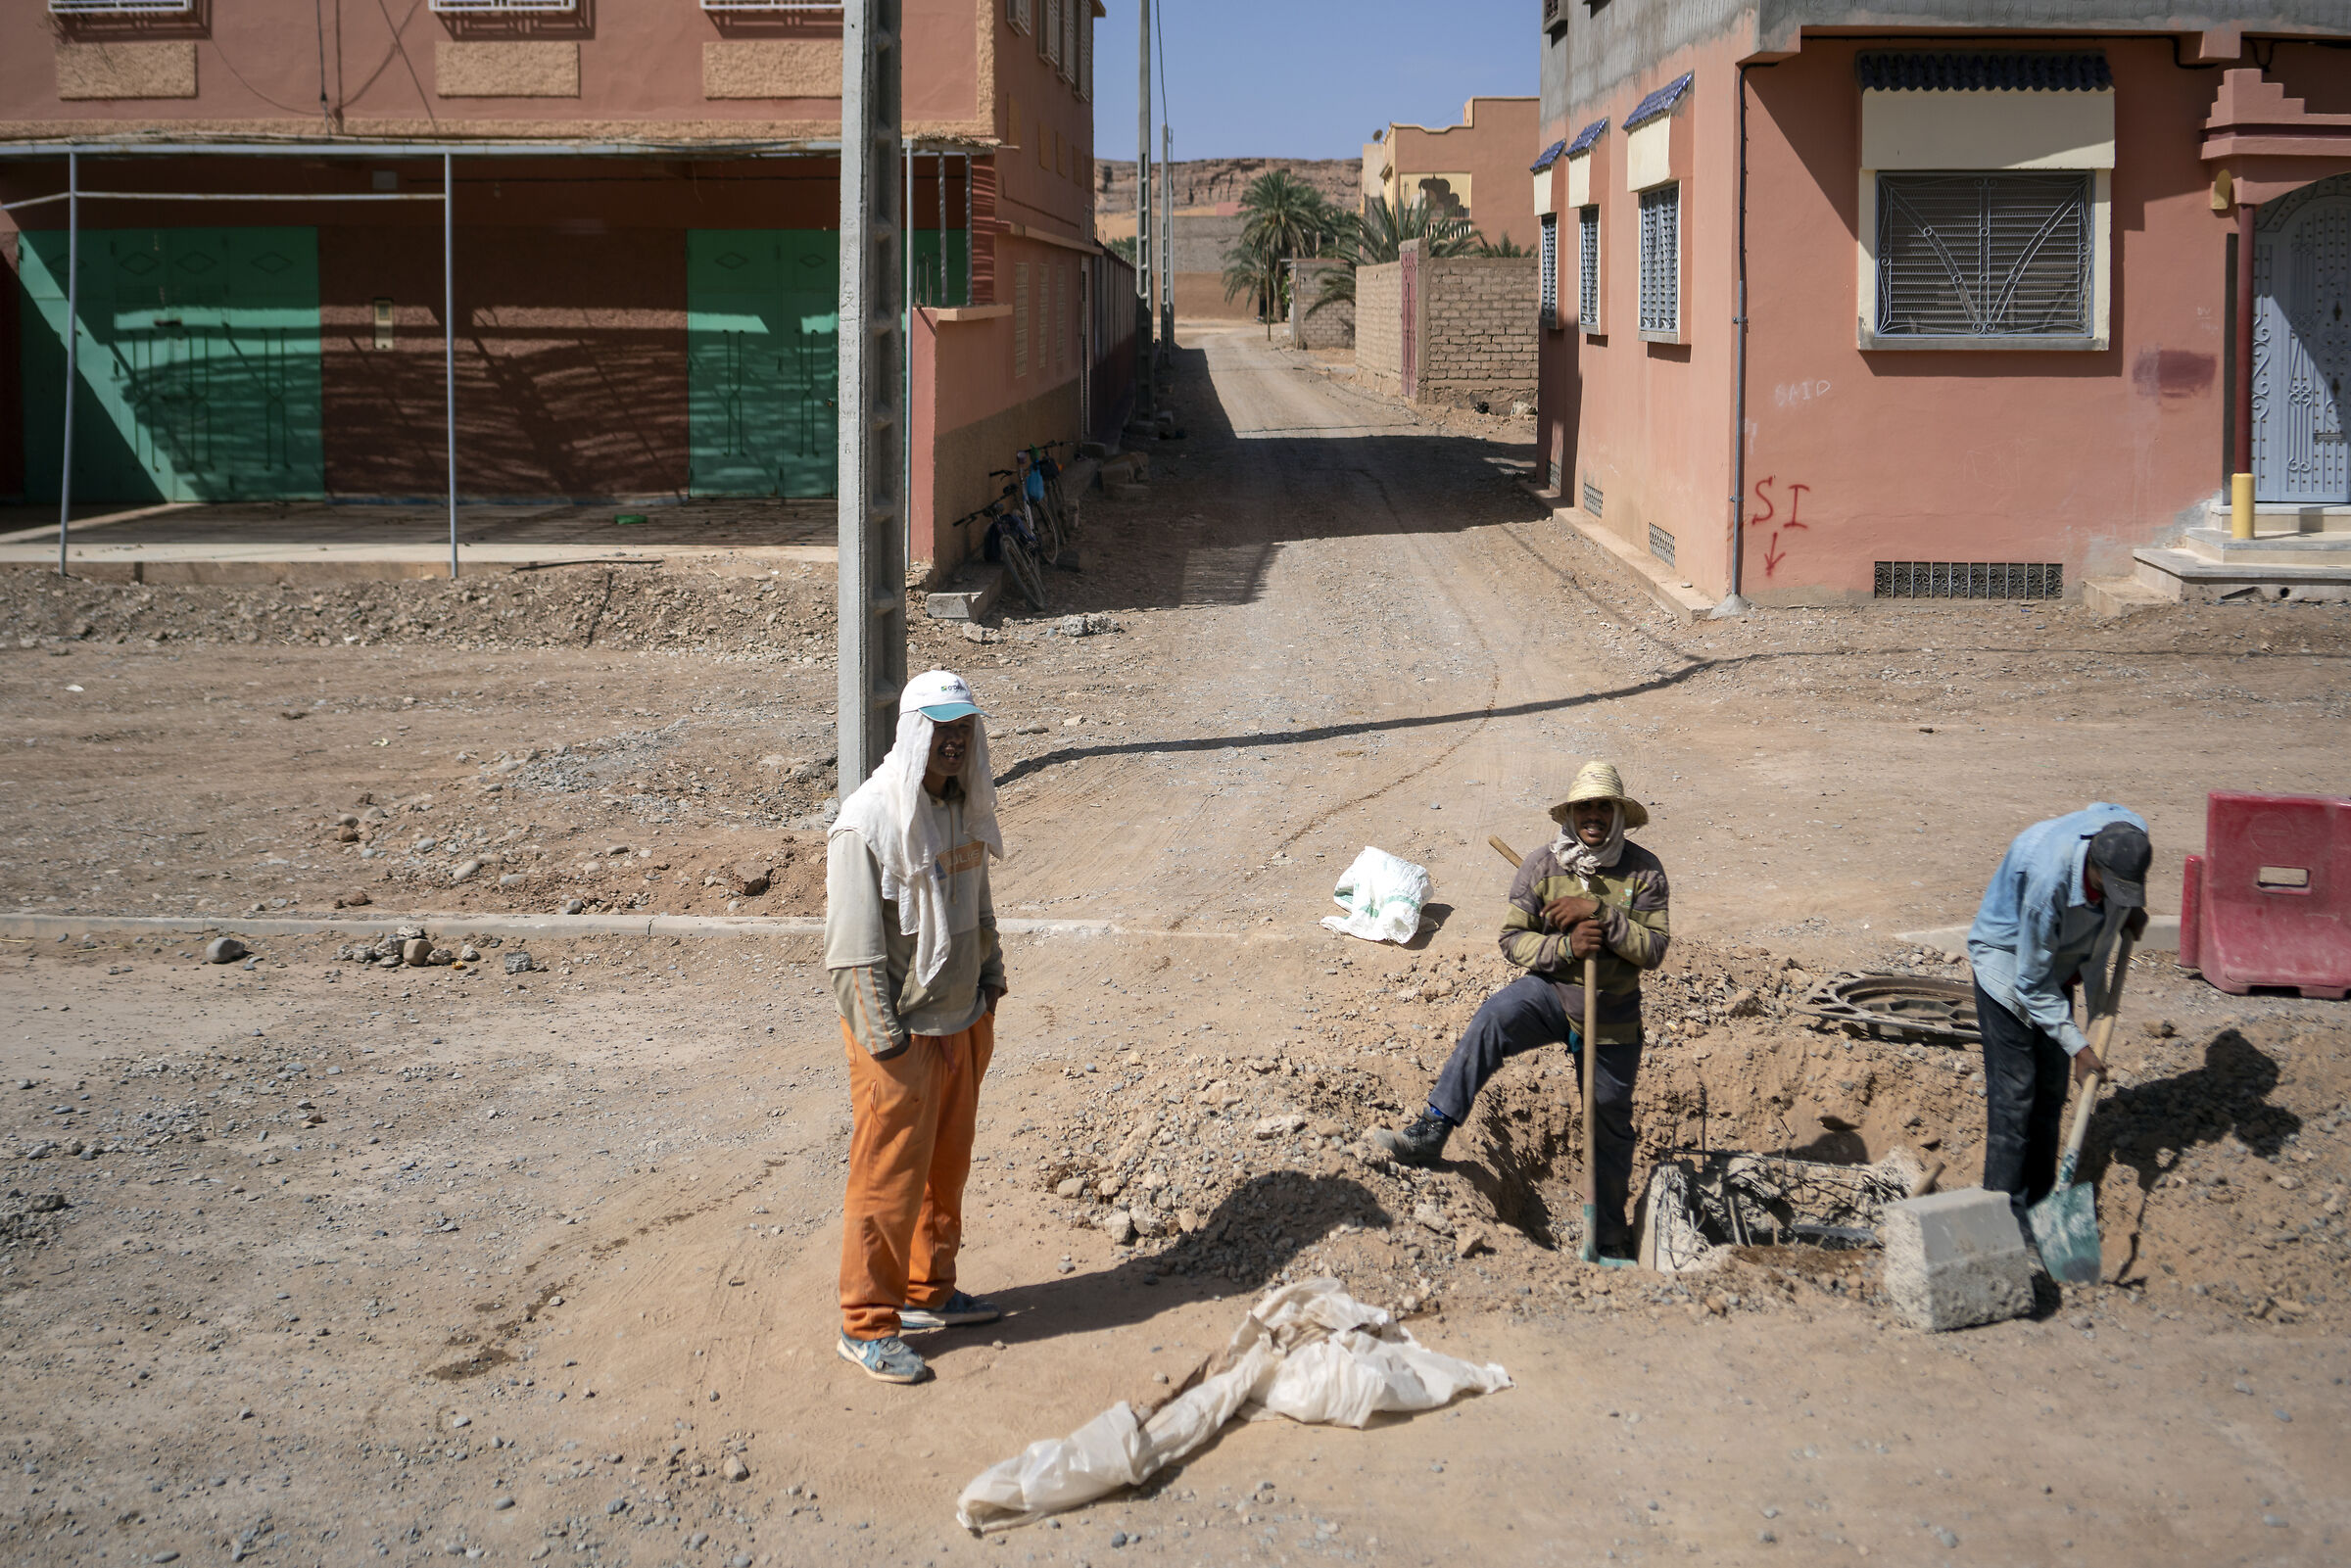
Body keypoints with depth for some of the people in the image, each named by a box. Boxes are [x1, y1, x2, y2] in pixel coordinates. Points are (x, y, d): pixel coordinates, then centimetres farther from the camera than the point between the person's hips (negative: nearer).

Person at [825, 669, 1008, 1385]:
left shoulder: (964, 804, 5)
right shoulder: (867, 821, -18)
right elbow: (853, 943, -17)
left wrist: (989, 983, 17)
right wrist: (884, 1034, -17)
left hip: (963, 1021, 7)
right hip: (900, 1032, -7)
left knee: (947, 1167, 17)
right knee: (889, 1177, 0)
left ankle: (929, 1293, 32)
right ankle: (866, 1325, 12)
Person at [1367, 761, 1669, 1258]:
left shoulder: (1644, 871, -9)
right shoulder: (1541, 866, -7)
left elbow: (1653, 950, -14)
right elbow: (1513, 938, -6)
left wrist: (1600, 912, -26)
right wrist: (1566, 946, -24)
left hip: (1611, 1013, 1)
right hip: (1551, 991, -1)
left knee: (1610, 1124, 13)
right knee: (1493, 1019, -34)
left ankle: (1608, 1237, 34)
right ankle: (1430, 1133, -39)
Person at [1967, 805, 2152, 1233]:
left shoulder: (2133, 834, -22)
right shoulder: (2047, 879, -40)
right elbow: (2032, 983, -28)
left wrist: (2134, 910, 6)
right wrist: (2077, 1044, -24)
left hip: (2059, 961, 7)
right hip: (2008, 965, -7)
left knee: (2051, 1087, 10)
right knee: (2013, 1092, -10)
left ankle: (2040, 1200, 19)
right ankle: (2006, 1209, -4)